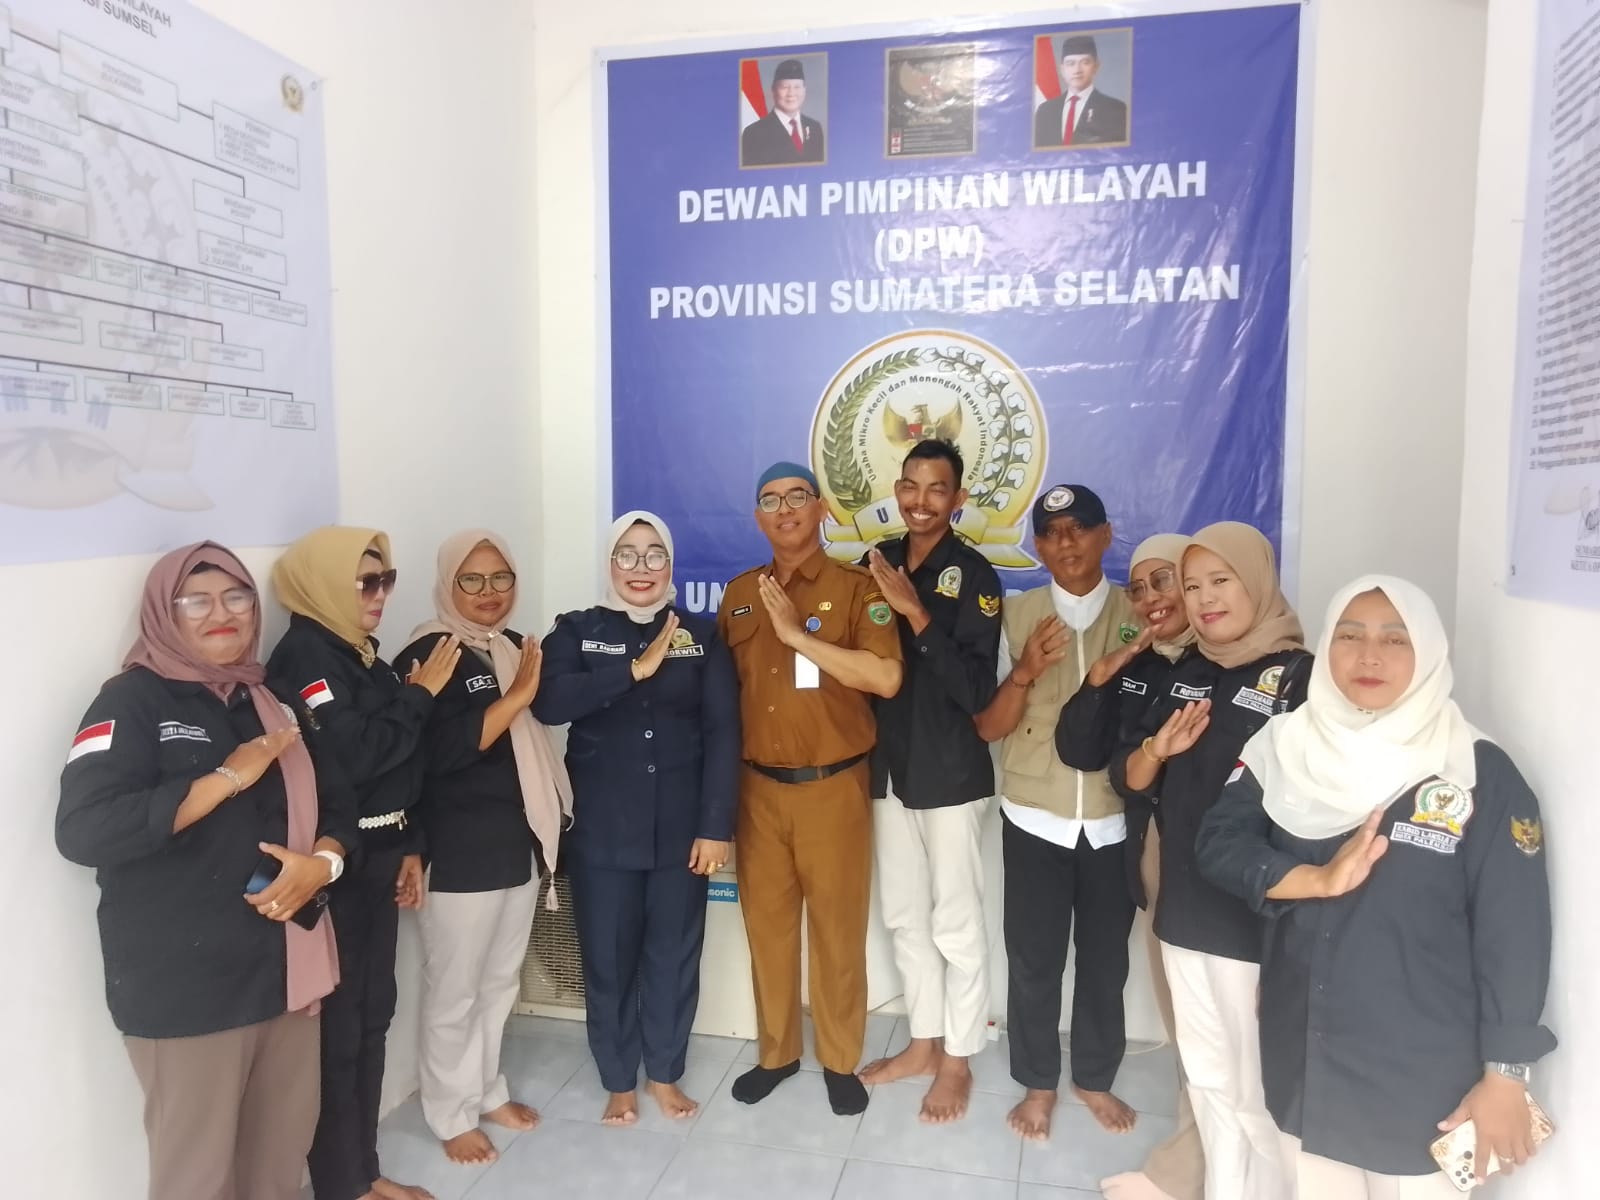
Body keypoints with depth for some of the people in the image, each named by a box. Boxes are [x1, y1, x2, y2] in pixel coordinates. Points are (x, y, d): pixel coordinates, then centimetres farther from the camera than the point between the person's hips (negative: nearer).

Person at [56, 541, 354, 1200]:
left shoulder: (277, 703, 11)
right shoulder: (132, 701, -7)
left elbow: (335, 804, 13)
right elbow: (83, 832, -20)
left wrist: (323, 862, -8)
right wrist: (229, 777, -21)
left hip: (285, 969, 6)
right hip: (184, 987, -5)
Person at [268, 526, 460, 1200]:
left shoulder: (362, 654, 12)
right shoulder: (303, 655, -13)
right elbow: (350, 758, -23)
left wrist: (410, 846, 12)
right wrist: (419, 693, -15)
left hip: (377, 861, 8)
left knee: (373, 1015, 15)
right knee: (338, 1026, 1)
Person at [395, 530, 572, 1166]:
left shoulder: (515, 647, 8)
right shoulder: (427, 653, -12)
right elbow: (437, 751, -24)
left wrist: (549, 822, 10)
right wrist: (517, 695, -23)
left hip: (520, 840, 7)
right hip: (460, 851, -7)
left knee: (501, 979, 18)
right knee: (455, 989, 7)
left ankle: (487, 1089, 37)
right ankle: (451, 1114, 26)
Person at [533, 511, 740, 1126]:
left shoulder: (702, 634, 2)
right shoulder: (577, 630, 1)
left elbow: (722, 732, -3)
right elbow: (549, 702, -18)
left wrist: (716, 825, -10)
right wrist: (635, 669, -23)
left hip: (681, 827, 1)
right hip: (602, 828, 0)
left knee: (674, 954, 11)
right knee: (608, 958, 10)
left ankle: (664, 1073, 33)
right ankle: (619, 1081, 31)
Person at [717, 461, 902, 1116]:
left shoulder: (856, 587, -7)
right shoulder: (739, 594, 9)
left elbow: (886, 679, -20)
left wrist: (797, 634, -21)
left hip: (833, 787, -4)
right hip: (758, 787, 4)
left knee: (837, 927, 8)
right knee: (767, 924, 14)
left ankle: (840, 1060, 27)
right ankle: (776, 1051, 32)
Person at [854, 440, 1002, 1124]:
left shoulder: (974, 574, -11)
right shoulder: (877, 563, 4)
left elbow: (977, 688, -19)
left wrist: (917, 614, -23)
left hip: (950, 772, -5)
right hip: (887, 767, 5)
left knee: (956, 922, 7)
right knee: (903, 915, 17)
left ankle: (957, 1059, 25)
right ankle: (923, 1042, 34)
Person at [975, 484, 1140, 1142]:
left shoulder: (1139, 615, -1)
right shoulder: (1016, 614, -3)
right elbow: (988, 727, -5)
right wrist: (1025, 673, -23)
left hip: (1114, 820, 1)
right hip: (1034, 818, -1)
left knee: (1105, 957, 14)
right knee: (1033, 958, 8)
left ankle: (1095, 1077, 35)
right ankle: (1037, 1081, 29)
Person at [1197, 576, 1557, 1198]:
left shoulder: (1481, 774, -11)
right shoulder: (1286, 748, -1)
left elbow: (1513, 936, -9)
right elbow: (1219, 843, -6)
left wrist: (1505, 1074, -9)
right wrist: (1319, 880, -20)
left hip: (1422, 1078, -3)